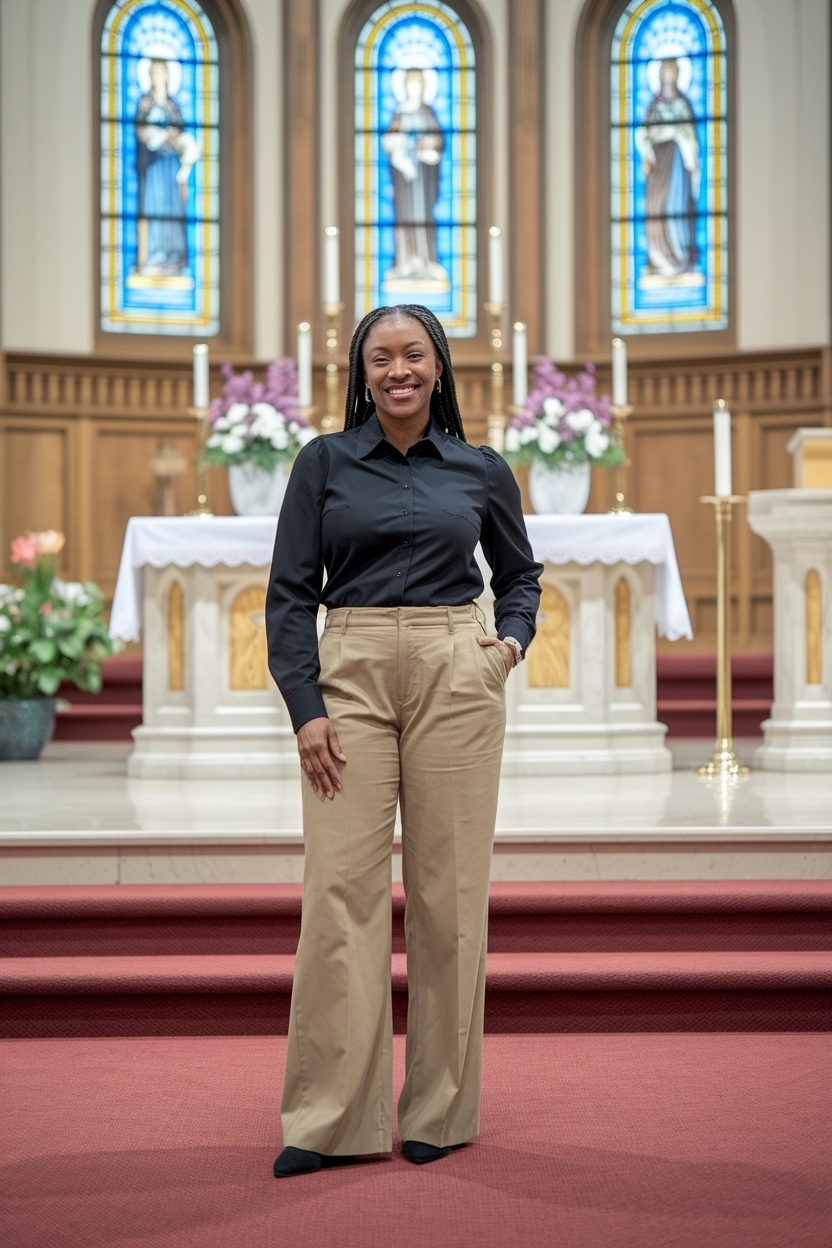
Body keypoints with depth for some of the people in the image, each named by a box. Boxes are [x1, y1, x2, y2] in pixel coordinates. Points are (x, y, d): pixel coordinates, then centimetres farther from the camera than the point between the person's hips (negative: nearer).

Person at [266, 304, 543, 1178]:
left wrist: (511, 641, 3)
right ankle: (333, 1118, 1)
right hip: (351, 677, -1)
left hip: (455, 680, 1)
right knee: (341, 886, -5)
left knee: (448, 891, 2)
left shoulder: (482, 472, 9)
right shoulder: (325, 463, 5)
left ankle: (442, 1109, 13)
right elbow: (290, 592, 3)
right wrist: (305, 707, -7)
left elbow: (519, 573, 23)